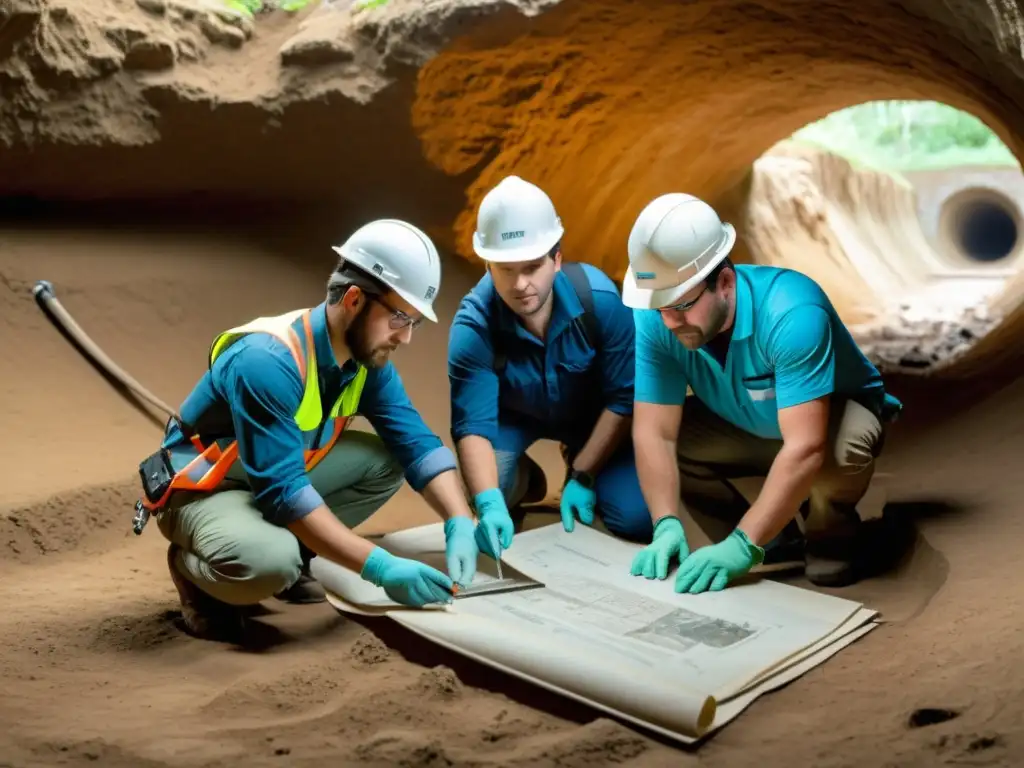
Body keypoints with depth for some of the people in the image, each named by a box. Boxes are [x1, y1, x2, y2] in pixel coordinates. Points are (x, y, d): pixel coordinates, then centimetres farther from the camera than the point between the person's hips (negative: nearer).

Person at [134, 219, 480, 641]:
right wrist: (379, 567, -36)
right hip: (202, 490, -8)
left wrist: (460, 523, -23)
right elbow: (282, 492, -35)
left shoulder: (368, 359, -8)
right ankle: (193, 567, -2)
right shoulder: (267, 363, -33)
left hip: (282, 477, 8)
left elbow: (418, 444, -6)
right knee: (271, 561, -37)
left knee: (388, 459, -5)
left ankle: (289, 558, 5)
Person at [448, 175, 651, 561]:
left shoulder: (599, 298, -32)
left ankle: (578, 461, 18)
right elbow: (472, 425, -34)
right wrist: (490, 503, -51)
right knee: (483, 484, -28)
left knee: (637, 518, -16)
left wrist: (583, 476, -22)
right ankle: (524, 481, 11)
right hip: (515, 415, 0)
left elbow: (624, 397, -22)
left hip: (593, 414, 0)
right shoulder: (473, 326, -33)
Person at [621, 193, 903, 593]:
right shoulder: (656, 320, -25)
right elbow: (653, 432, -24)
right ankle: (776, 523, 3)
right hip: (743, 425, 5)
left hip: (833, 414, -5)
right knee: (665, 446, -18)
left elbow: (805, 448, -43)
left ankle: (830, 532, -4)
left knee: (841, 449, -39)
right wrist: (667, 525, -36)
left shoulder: (792, 313, -39)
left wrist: (743, 545, -47)